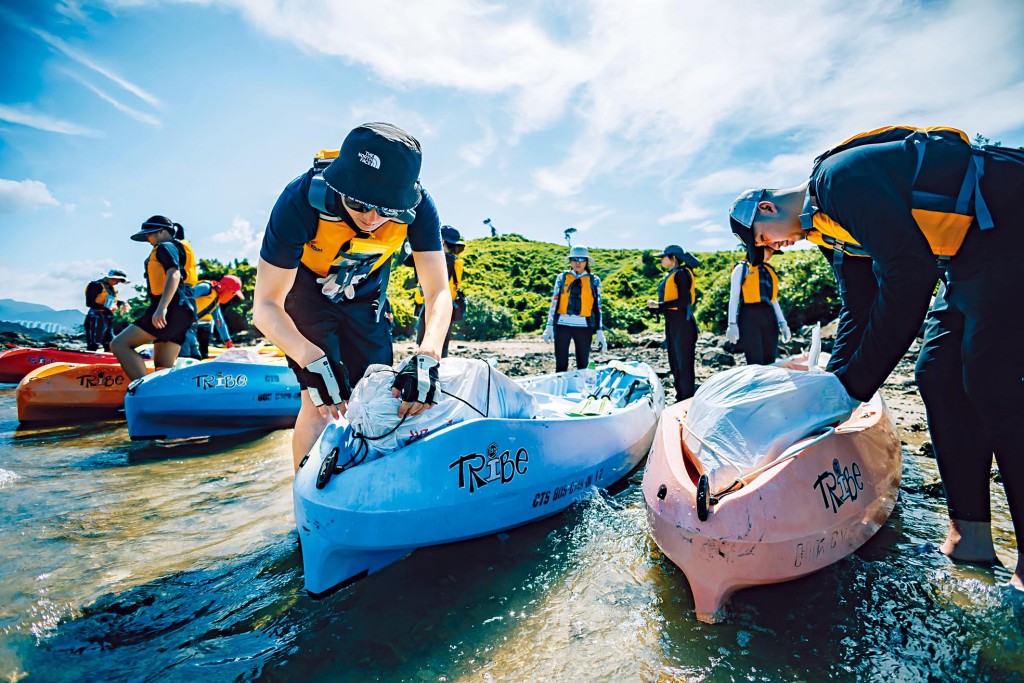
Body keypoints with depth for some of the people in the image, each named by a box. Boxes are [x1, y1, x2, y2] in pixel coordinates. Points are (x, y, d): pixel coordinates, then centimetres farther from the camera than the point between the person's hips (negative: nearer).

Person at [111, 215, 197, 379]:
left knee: (119, 344, -14)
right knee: (162, 368, 6)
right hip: (182, 311, 10)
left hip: (173, 308, -10)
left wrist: (161, 308, -29)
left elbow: (174, 275, -17)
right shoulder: (177, 249, 31)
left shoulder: (166, 247, 2)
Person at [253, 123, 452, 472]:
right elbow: (266, 305, -31)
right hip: (307, 288, -2)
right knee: (320, 402, -16)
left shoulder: (417, 206, -29)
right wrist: (313, 360, -48)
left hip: (365, 293, 3)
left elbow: (438, 292, -29)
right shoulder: (302, 199, -35)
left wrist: (426, 358, -47)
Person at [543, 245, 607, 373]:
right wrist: (549, 326, -2)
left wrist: (600, 332, 0)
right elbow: (554, 302, 4)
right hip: (562, 324, 0)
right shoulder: (562, 277, 6)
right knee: (561, 364, 5)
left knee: (583, 365, 9)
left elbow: (598, 307, 4)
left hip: (584, 326, 0)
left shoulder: (594, 280, 5)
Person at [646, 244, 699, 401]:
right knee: (674, 362, 13)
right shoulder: (670, 275, 17)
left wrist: (659, 305, -18)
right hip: (672, 322, 10)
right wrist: (656, 306, 8)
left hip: (682, 322, -10)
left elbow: (683, 301, -20)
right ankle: (680, 398, 22)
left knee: (684, 363, -5)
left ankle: (687, 399, 2)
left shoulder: (681, 274, -11)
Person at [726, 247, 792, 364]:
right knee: (756, 363, -11)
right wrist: (732, 324, -10)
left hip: (769, 317, 6)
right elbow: (734, 297, -1)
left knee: (769, 362, 3)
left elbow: (773, 299, 23)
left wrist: (782, 323, 12)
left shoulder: (769, 270, 22)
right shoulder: (742, 268, 6)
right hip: (749, 316, -6)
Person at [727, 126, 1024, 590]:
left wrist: (855, 382, -22)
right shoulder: (829, 226, 10)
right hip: (975, 255, 9)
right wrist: (837, 377, 6)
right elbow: (861, 310, 12)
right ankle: (970, 533, 7)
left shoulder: (842, 177, -20)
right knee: (939, 374, 2)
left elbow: (908, 273, -26)